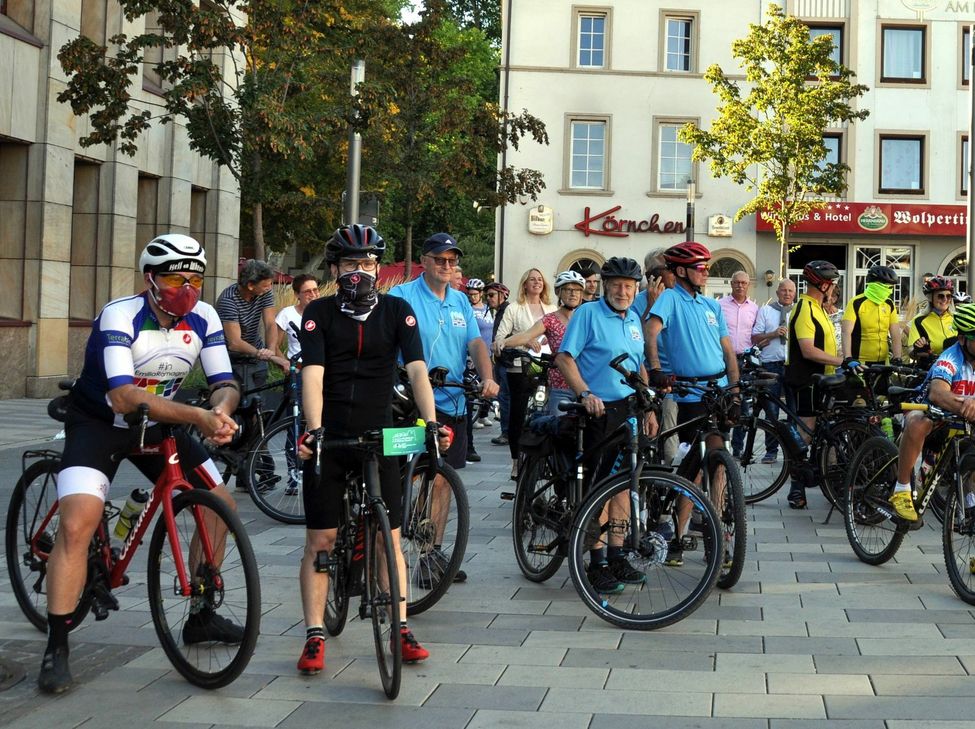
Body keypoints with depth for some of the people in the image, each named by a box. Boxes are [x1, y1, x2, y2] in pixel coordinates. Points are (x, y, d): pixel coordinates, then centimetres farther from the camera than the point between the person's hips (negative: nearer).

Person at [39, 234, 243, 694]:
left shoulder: (203, 319, -11)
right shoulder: (120, 317, -27)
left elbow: (225, 384, -10)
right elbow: (124, 397, -38)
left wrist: (222, 411, -35)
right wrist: (199, 417, -46)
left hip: (157, 425, 6)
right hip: (98, 423, -6)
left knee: (221, 505, 0)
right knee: (78, 523, -23)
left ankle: (200, 617, 18)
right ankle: (56, 648, -12)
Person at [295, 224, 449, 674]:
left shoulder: (397, 311, 1)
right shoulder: (319, 313, -3)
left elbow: (416, 369, -9)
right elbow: (313, 374, -14)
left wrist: (430, 421, -23)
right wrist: (314, 429, -28)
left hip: (378, 438, 1)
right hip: (329, 439, -1)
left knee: (390, 539, 4)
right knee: (319, 541, 1)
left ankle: (402, 630, 13)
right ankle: (314, 637, 8)